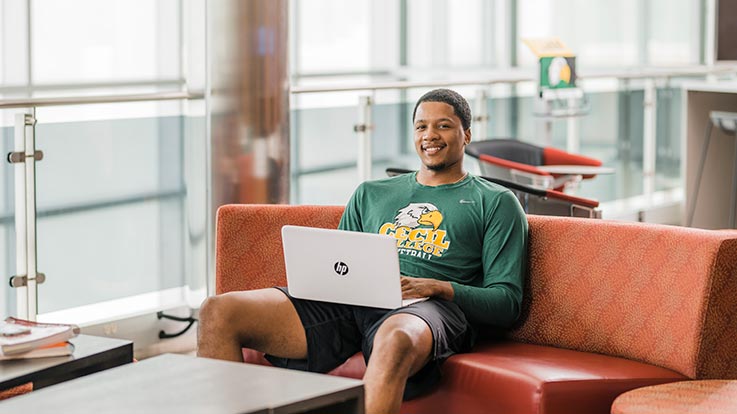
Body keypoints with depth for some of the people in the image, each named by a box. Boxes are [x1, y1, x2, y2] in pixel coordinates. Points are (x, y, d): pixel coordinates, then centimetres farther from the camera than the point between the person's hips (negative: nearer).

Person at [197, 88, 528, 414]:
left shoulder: (496, 202, 16)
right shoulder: (370, 194, 29)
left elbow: (507, 304, 6)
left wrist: (438, 287, -12)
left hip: (429, 309, -5)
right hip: (349, 303, 5)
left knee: (394, 338, -46)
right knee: (218, 313, -16)